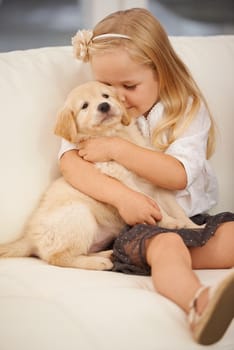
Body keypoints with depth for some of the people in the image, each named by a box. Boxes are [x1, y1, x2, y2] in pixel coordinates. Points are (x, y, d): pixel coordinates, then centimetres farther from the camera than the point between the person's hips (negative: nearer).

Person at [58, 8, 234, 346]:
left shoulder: (187, 109, 2)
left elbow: (178, 175, -11)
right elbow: (70, 163, -11)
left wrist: (116, 148, -14)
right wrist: (122, 196, -26)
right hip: (139, 223, -3)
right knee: (165, 245, -39)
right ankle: (199, 304, -65)